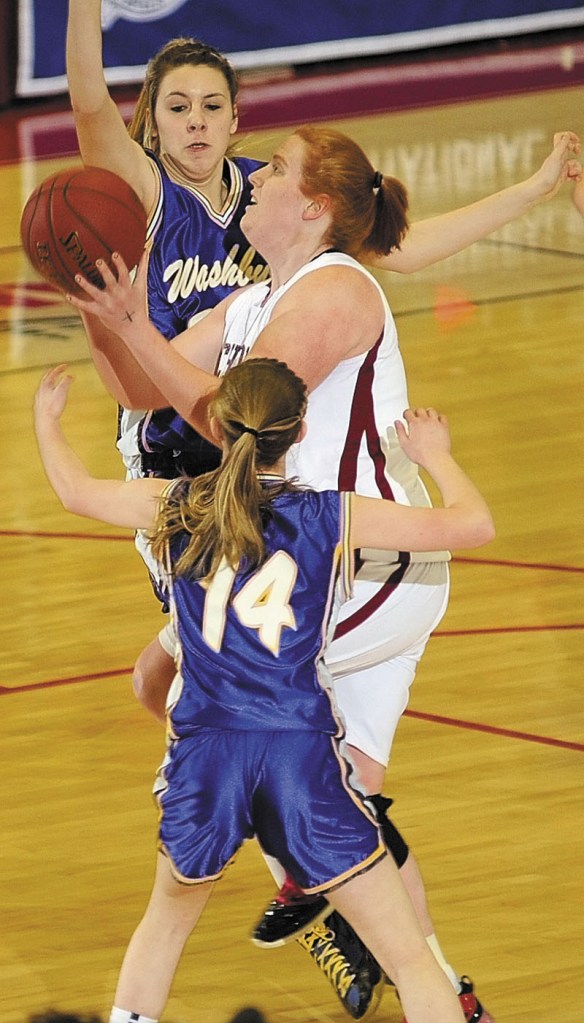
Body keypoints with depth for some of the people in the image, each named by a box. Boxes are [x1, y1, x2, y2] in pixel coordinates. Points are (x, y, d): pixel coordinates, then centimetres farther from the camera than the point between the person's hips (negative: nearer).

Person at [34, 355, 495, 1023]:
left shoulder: (174, 508, 4)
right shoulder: (333, 517, -3)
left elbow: (73, 490, 23)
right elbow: (472, 524, 2)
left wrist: (47, 418, 43)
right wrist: (434, 454, 22)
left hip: (204, 749, 3)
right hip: (304, 751, -3)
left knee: (168, 917, 32)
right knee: (409, 960, 2)